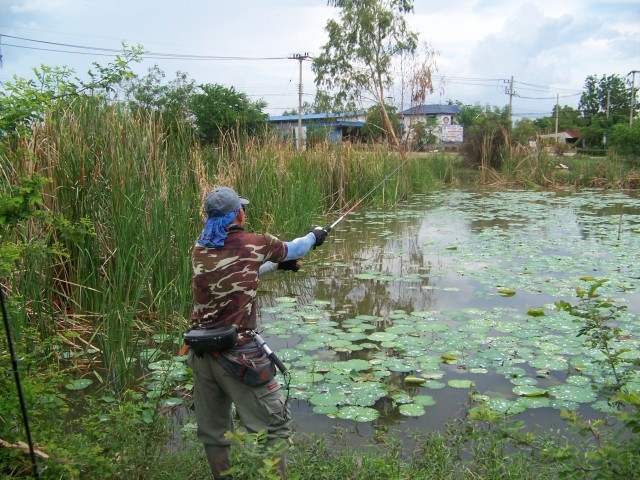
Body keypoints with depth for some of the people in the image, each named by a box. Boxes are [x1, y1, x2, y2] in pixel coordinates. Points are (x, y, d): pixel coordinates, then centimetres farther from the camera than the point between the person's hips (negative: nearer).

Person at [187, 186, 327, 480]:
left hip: (201, 351, 6)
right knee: (275, 424, 7)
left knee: (212, 430, 16)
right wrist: (314, 236, 33)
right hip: (237, 353, -6)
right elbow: (292, 249, 12)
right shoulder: (254, 244, -7)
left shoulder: (199, 251, 7)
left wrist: (276, 266, 35)